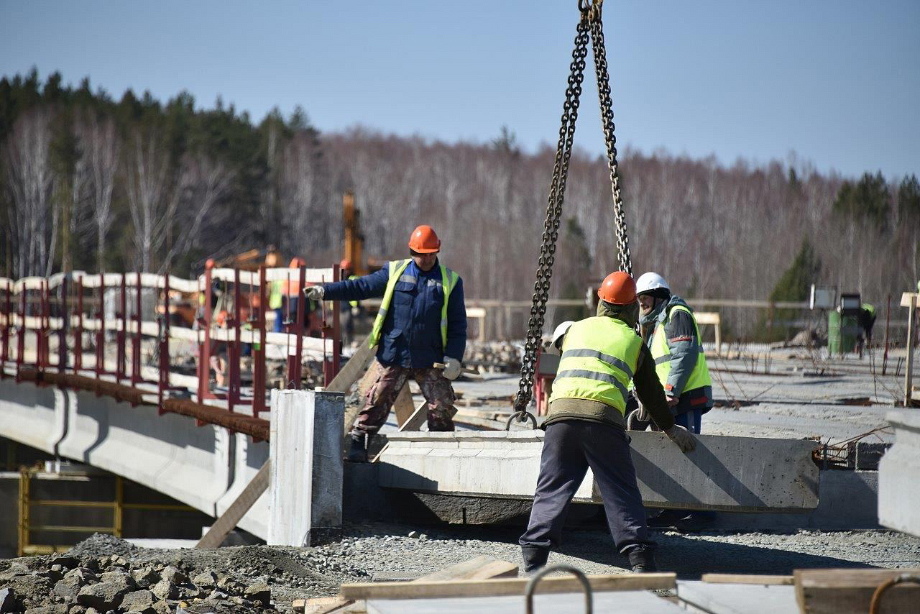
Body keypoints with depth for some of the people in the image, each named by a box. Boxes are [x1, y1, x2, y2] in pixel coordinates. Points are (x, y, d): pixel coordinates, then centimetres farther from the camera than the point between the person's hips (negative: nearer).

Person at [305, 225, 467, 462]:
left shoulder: (450, 282, 5)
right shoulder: (394, 272, 6)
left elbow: (458, 324, 4)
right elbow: (360, 287, 8)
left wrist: (454, 357, -6)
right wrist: (326, 291, -1)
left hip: (430, 361, 0)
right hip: (393, 356, 0)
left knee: (442, 407, 0)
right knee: (376, 402, -4)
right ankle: (357, 446, 1)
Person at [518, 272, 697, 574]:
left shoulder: (576, 329, 23)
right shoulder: (634, 342, 19)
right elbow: (652, 393, 28)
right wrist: (671, 429, 42)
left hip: (561, 411, 2)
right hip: (604, 416, -2)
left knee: (551, 490, 5)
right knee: (622, 494, 4)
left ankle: (533, 558, -3)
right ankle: (641, 562, -1)